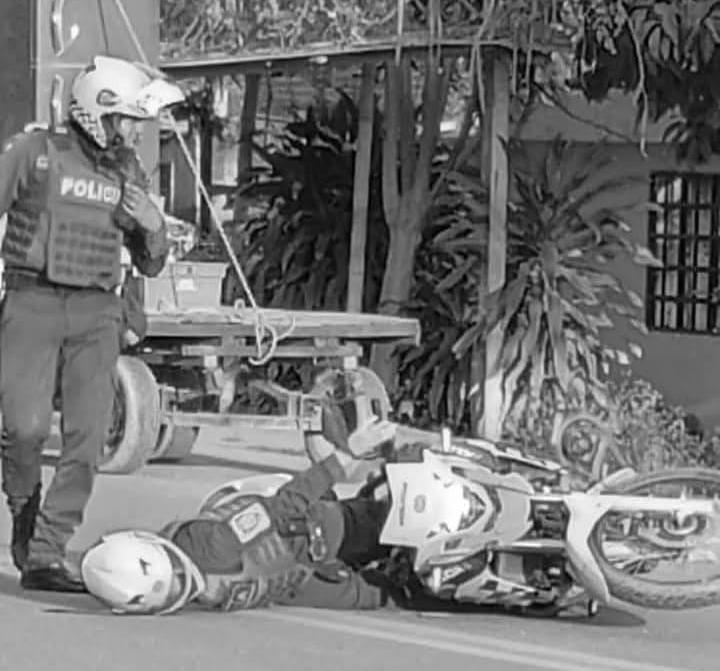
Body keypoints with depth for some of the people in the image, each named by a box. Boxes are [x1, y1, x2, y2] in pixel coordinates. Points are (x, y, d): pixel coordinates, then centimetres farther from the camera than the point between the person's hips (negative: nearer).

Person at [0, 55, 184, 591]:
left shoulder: (130, 172, 12)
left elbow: (150, 265, 18)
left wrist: (154, 227, -3)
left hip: (97, 314, 4)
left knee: (88, 436, -7)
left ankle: (44, 556, -1)